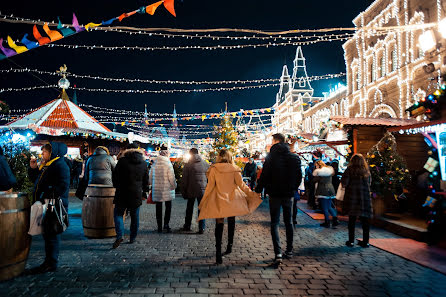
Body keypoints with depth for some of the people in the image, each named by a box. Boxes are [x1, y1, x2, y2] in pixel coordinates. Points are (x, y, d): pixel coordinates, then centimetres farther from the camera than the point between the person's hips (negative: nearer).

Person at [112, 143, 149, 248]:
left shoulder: (122, 161, -7)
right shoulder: (143, 163, 5)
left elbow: (114, 176, -1)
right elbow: (146, 180, 11)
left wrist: (117, 186, 15)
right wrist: (145, 190, 25)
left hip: (122, 193, -3)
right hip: (137, 193, 3)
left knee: (118, 213, 7)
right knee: (135, 217, 13)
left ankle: (119, 236, -10)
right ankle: (132, 238, 19)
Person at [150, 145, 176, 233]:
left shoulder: (154, 164, 1)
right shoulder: (168, 164, -12)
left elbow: (150, 177, 9)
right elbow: (171, 177, -11)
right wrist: (174, 185, 4)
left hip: (156, 190, 4)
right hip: (167, 190, -4)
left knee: (159, 208, 11)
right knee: (168, 207, 8)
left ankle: (159, 226, 14)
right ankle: (166, 224, -3)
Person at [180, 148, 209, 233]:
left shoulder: (188, 165, -4)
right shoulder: (205, 164, 2)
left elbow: (184, 180, -2)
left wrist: (183, 192, 5)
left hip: (191, 191, -1)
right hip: (203, 191, 1)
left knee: (189, 209, 16)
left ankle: (187, 226, 26)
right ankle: (201, 228, 5)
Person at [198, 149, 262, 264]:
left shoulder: (214, 169, -5)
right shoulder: (234, 169, -4)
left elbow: (210, 186, -4)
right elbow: (241, 185, -1)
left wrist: (203, 202, 6)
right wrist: (253, 195, 11)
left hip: (218, 201, -1)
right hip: (232, 200, 1)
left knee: (219, 225, 3)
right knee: (231, 222, 20)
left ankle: (218, 251, -5)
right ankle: (230, 246, 31)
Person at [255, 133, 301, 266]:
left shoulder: (271, 157, -11)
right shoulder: (295, 158, 2)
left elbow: (264, 176, -12)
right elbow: (299, 175, 8)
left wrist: (258, 190, 0)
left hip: (275, 195, -4)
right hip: (289, 195, 4)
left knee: (274, 223, 2)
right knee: (288, 222, 17)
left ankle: (278, 254, -9)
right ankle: (289, 251, 26)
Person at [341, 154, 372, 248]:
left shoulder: (350, 170, -7)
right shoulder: (367, 171, 4)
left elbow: (344, 183, -12)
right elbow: (369, 184, 9)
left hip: (352, 198, -2)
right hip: (365, 199, 2)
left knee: (352, 220, 6)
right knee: (365, 220, 9)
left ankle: (351, 241, 10)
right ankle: (365, 241, 14)